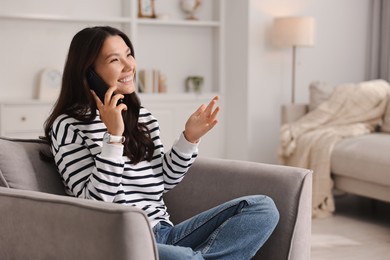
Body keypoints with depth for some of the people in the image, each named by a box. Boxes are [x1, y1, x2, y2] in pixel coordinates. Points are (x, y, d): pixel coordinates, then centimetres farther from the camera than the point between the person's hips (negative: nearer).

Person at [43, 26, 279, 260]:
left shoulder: (143, 117, 15)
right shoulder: (69, 125, -5)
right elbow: (96, 202, -14)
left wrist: (190, 138, 4)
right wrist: (114, 136, -20)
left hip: (164, 234, 8)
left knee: (263, 207, -7)